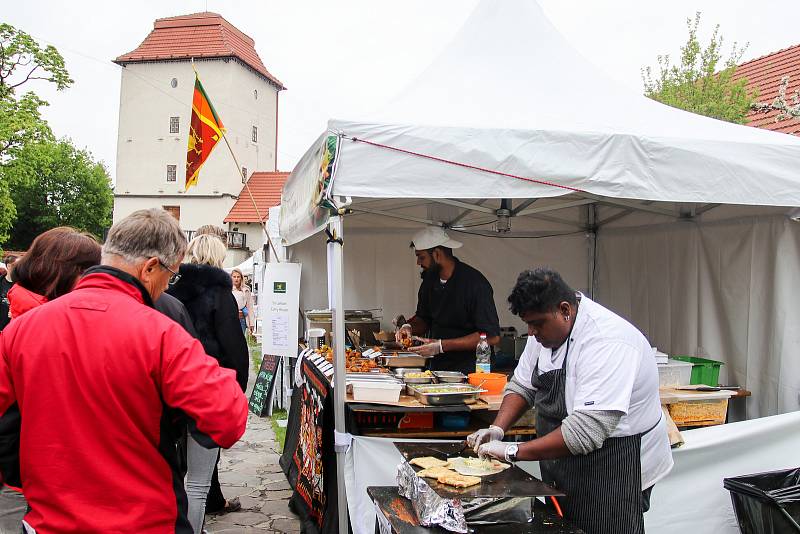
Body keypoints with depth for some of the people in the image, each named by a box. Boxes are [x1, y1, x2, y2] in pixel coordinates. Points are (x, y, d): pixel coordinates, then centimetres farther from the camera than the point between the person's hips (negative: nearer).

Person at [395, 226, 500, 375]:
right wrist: (409, 327, -2)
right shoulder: (430, 279, 7)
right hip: (437, 367, 6)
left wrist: (442, 345, -20)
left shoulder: (475, 283, -15)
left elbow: (492, 336, -18)